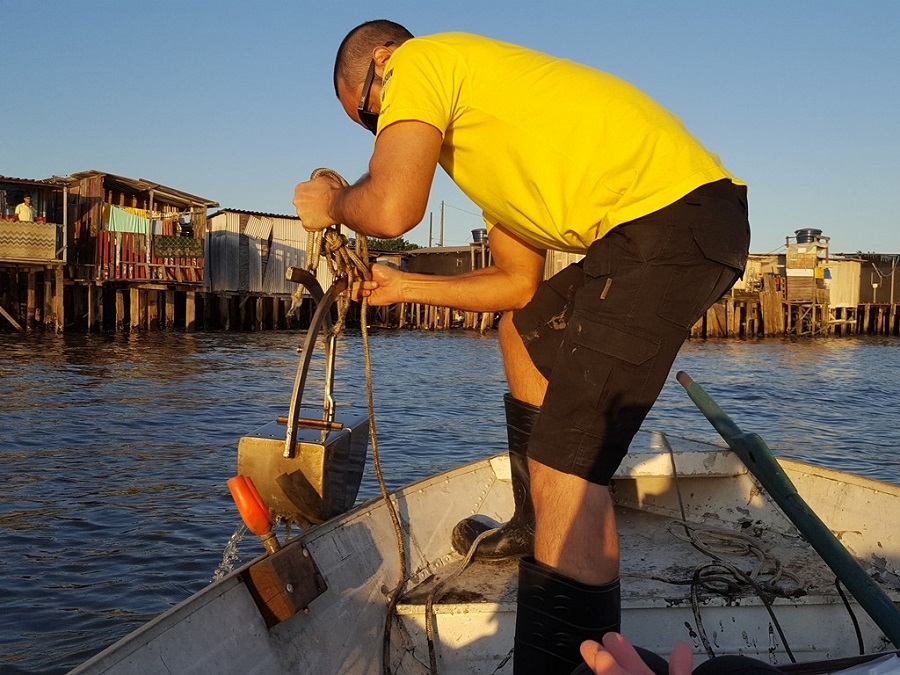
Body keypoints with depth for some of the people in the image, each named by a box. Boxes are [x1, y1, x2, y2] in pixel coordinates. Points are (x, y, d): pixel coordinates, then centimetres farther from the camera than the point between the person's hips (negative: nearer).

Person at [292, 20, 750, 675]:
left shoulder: (419, 60, 2)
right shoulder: (486, 139, 29)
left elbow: (391, 209, -17)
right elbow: (517, 282, 27)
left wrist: (332, 202, 5)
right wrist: (403, 286, 29)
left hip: (671, 213, -11)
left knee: (567, 466, -14)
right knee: (525, 330, 28)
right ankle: (535, 530, 40)